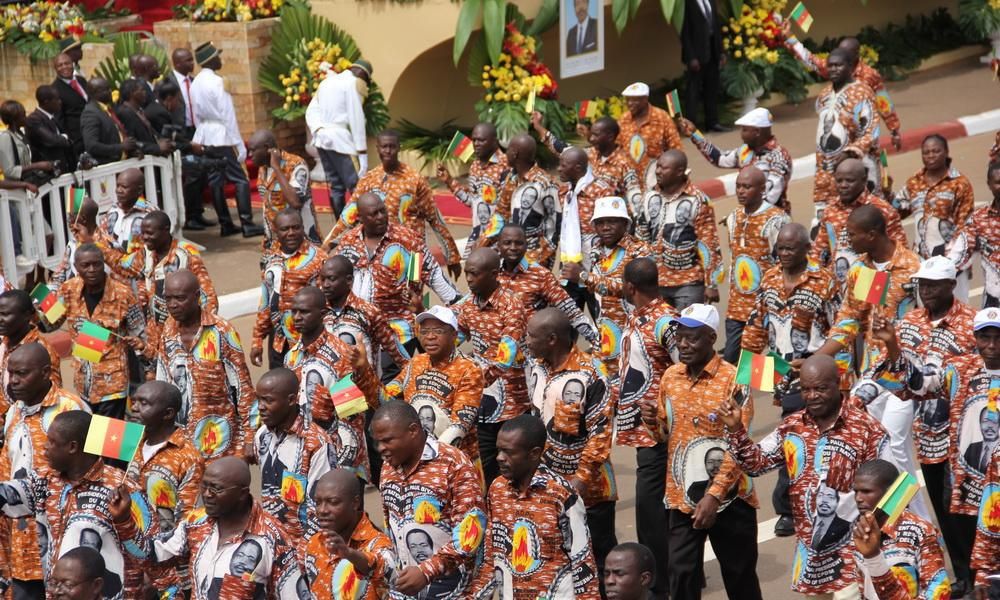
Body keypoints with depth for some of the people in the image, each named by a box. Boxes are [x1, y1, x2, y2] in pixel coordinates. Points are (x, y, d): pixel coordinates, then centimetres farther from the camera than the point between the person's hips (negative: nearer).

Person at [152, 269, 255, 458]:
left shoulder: (221, 332, -11)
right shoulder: (166, 333, 5)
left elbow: (243, 388, -9)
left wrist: (248, 439, -9)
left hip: (217, 442, -5)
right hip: (177, 440, 5)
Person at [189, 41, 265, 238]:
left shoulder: (195, 83, 9)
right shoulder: (216, 82, -14)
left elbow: (196, 115, 12)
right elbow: (227, 114, -15)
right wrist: (239, 144, -11)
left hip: (204, 136, 8)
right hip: (222, 137, -8)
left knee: (215, 180, 9)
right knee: (241, 179, -6)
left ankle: (226, 224, 12)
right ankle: (247, 224, -11)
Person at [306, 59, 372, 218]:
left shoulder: (327, 81, 19)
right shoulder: (352, 83, -5)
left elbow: (311, 110, 10)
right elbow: (356, 119, -11)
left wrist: (318, 130, -5)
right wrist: (363, 153, -12)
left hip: (322, 139, 8)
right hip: (339, 139, -8)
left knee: (335, 186, 10)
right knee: (356, 186, -9)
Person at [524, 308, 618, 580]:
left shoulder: (588, 375, -22)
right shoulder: (537, 367, 3)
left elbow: (601, 432, -20)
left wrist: (582, 478, -22)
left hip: (587, 486, -7)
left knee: (600, 554, 5)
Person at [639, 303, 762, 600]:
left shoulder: (733, 380, -14)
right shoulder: (670, 376, 4)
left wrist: (714, 496, -20)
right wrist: (653, 422, -8)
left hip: (728, 498, -4)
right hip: (682, 497, 4)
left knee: (739, 575, 11)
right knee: (681, 576, 2)